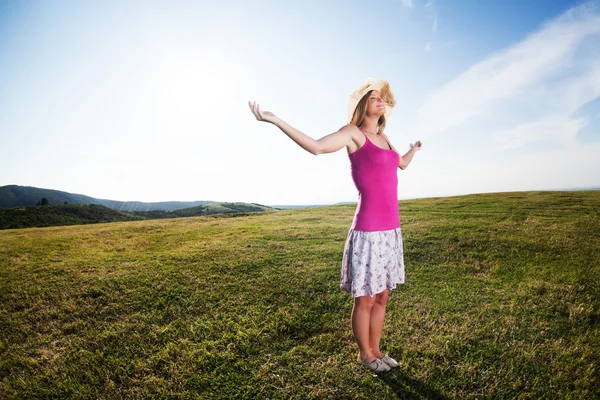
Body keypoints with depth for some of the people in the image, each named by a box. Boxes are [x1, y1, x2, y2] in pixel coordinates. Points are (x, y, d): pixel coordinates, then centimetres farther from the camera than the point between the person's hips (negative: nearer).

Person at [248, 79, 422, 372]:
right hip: (369, 231, -8)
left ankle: (375, 349, 37)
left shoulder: (383, 137, 17)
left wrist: (413, 149, 57)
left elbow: (402, 164, 36)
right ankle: (364, 354, 31)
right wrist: (274, 120, -25)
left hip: (390, 230, 8)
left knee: (382, 297, 18)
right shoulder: (352, 133, -6)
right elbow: (316, 147, -22)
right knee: (365, 299, 10)